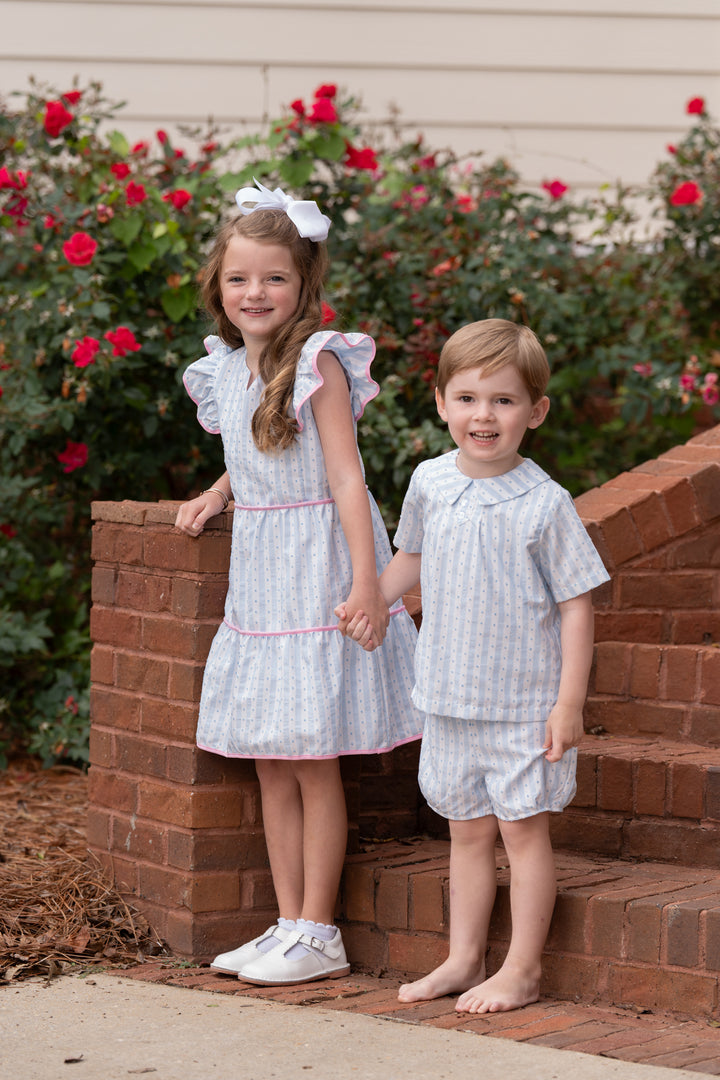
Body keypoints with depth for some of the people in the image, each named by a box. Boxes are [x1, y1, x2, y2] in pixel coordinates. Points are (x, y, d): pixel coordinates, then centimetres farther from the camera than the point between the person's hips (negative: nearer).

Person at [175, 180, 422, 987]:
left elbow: (345, 475, -15)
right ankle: (288, 924, 15)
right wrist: (218, 495, 8)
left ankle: (317, 934, 4)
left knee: (313, 762, -3)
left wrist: (366, 580, -21)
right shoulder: (226, 368, 9)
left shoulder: (318, 363, -11)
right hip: (257, 579, 7)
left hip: (317, 577, -7)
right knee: (269, 765, 8)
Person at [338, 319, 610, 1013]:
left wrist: (569, 702, -14)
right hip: (450, 696, 5)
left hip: (524, 702, -5)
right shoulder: (430, 484, 0)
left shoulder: (544, 504, -14)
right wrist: (369, 603, 8)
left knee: (522, 826, 2)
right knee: (467, 829, 14)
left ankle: (521, 969, 11)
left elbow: (576, 605, -11)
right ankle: (463, 959, 24)